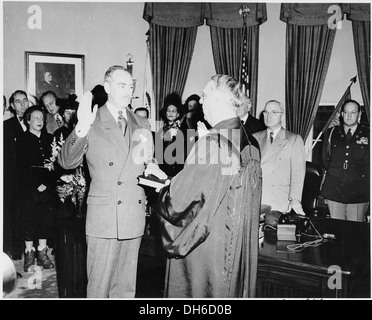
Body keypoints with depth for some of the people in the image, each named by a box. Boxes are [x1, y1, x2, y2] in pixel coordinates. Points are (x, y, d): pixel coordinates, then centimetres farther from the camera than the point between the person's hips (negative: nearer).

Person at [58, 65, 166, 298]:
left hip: (134, 216, 4)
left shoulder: (142, 124, 13)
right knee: (99, 286, 4)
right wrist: (81, 129, -25)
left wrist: (152, 169, -2)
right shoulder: (92, 123, -1)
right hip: (104, 216, -4)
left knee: (126, 287, 15)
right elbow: (67, 162, -10)